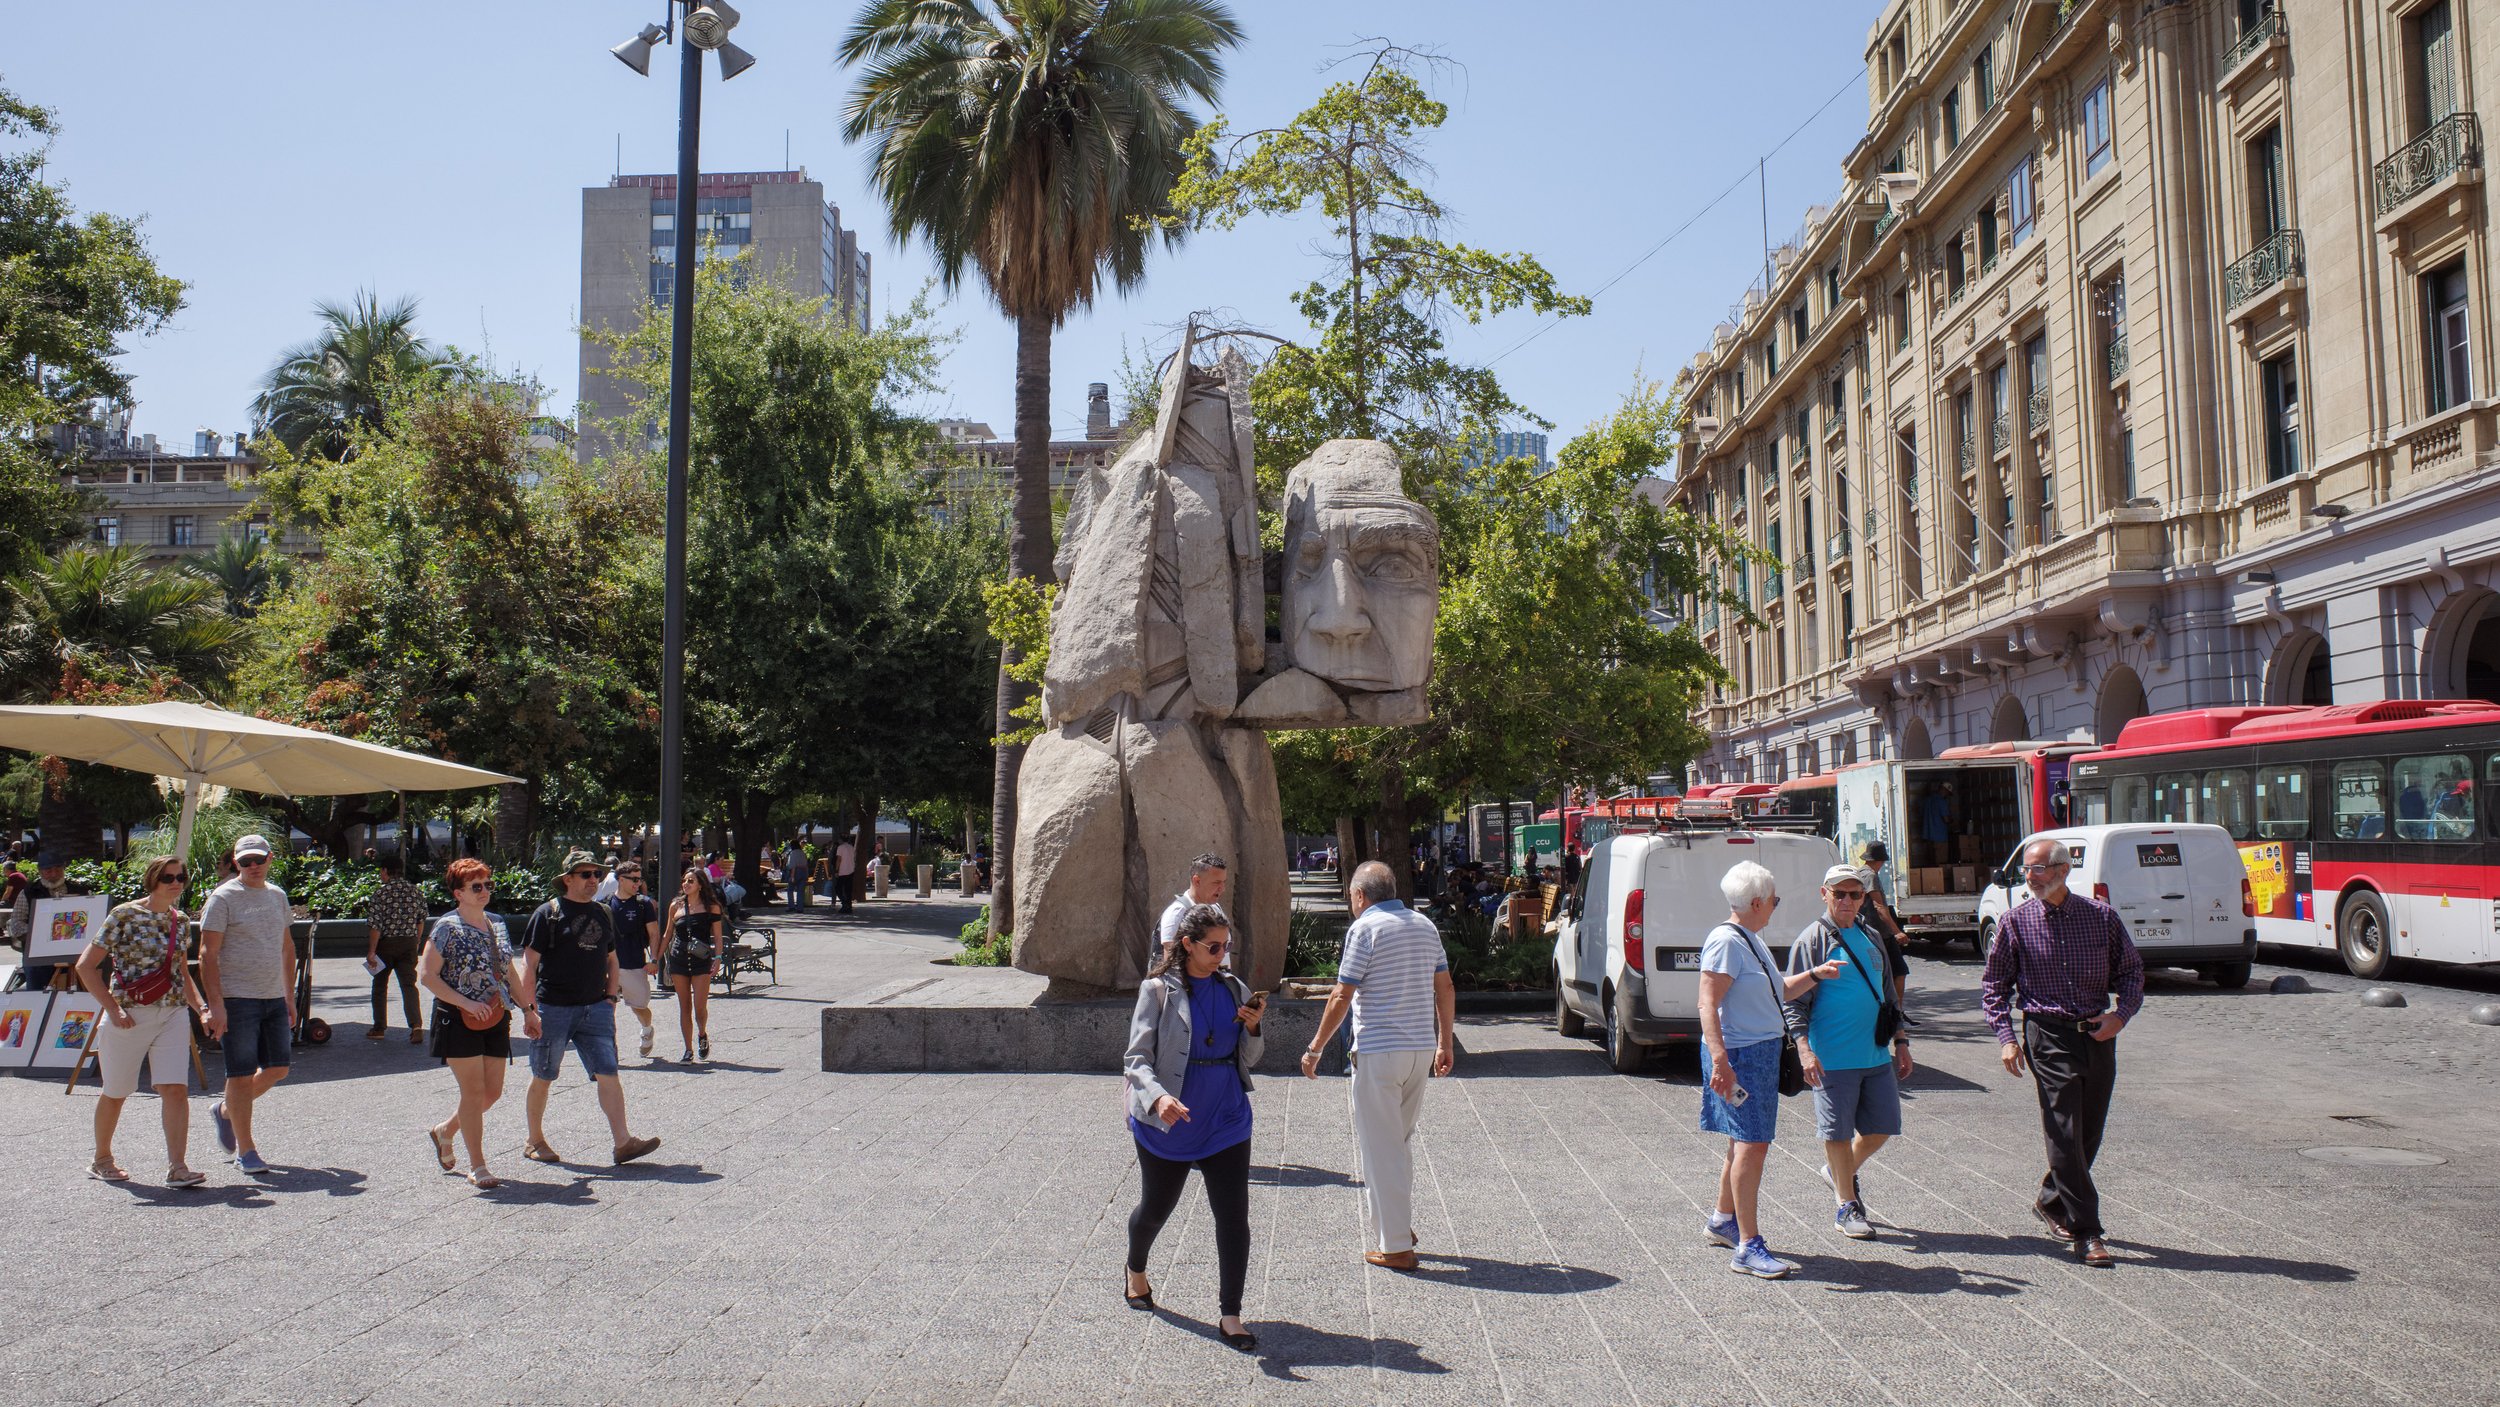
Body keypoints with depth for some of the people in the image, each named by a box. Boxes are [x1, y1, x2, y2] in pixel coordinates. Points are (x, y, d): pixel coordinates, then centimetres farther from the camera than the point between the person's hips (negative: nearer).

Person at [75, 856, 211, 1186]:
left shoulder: (181, 921, 9)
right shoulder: (125, 915, -8)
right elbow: (86, 965, -8)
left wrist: (201, 1006, 5)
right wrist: (113, 1009, -14)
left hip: (174, 1014, 4)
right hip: (130, 1015, -4)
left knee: (176, 1089, -10)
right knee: (116, 1093, 12)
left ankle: (177, 1166, -12)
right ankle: (101, 1160, 33)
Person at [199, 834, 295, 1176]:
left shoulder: (277, 896, 13)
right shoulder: (223, 898, -6)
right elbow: (208, 955, -10)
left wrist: (290, 996, 17)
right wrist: (216, 1004, -17)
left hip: (274, 998, 6)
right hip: (237, 998, -6)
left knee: (278, 1068, 9)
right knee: (242, 1074, -2)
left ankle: (226, 1110, 32)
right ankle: (245, 1150, 7)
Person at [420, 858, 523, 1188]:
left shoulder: (495, 924, 11)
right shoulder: (447, 927, -9)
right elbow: (427, 976, -12)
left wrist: (527, 1008, 16)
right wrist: (466, 1003, -19)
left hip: (495, 1019, 7)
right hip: (460, 1022, -7)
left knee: (493, 1091, 8)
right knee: (474, 1092, -4)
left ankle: (444, 1131, 34)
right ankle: (477, 1168, 6)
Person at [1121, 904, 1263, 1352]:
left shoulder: (1234, 989, 3)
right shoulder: (1158, 990, -10)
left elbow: (1250, 1059, 12)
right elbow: (1137, 1058, -14)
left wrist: (1253, 1028, -10)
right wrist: (1158, 1097, -33)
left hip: (1226, 1122, 3)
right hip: (1168, 1124, -3)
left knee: (1233, 1217, -3)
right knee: (1155, 1210, 16)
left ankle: (1229, 1315, 7)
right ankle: (1136, 1269, 47)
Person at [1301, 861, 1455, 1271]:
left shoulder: (1365, 928, -10)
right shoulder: (1424, 925, 10)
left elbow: (1342, 996, -11)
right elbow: (1445, 988, 12)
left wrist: (1315, 1049, -4)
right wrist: (1446, 1044, 20)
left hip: (1379, 1052, -7)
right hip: (1421, 1048, 7)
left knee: (1380, 1148, 1)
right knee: (1401, 1141, 22)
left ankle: (1395, 1246, 4)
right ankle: (1402, 1225, 29)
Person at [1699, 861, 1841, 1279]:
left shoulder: (1751, 940, 15)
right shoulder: (1725, 941, -16)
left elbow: (1776, 992, 29)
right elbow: (1708, 1004, -23)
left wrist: (1815, 975, 19)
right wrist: (1720, 1061, -29)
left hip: (1761, 1052, 10)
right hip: (1740, 1054, -10)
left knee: (1745, 1142, 18)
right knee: (1752, 1144, -11)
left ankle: (1723, 1220, 34)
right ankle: (1748, 1247, -9)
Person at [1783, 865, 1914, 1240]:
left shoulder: (1870, 939, 14)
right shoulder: (1813, 940, -7)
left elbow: (1888, 995, 23)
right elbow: (1794, 1001, -10)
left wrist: (1900, 1042, 19)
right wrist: (1804, 1048, -19)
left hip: (1877, 1056, 7)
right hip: (1833, 1060, -6)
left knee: (1882, 1127, 10)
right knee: (1838, 1133, 2)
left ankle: (1841, 1172, 35)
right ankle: (1846, 1206, 15)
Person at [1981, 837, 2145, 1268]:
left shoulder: (2101, 916, 1)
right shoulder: (2016, 922, -2)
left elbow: (2131, 969, 11)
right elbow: (1994, 984, 4)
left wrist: (2122, 1013, -6)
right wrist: (2006, 1037, -6)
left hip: (2098, 1035, 3)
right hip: (2049, 1037, -3)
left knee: (2089, 1133, 11)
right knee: (2064, 1133, -8)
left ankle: (2051, 1201, 32)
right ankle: (2086, 1232, -2)